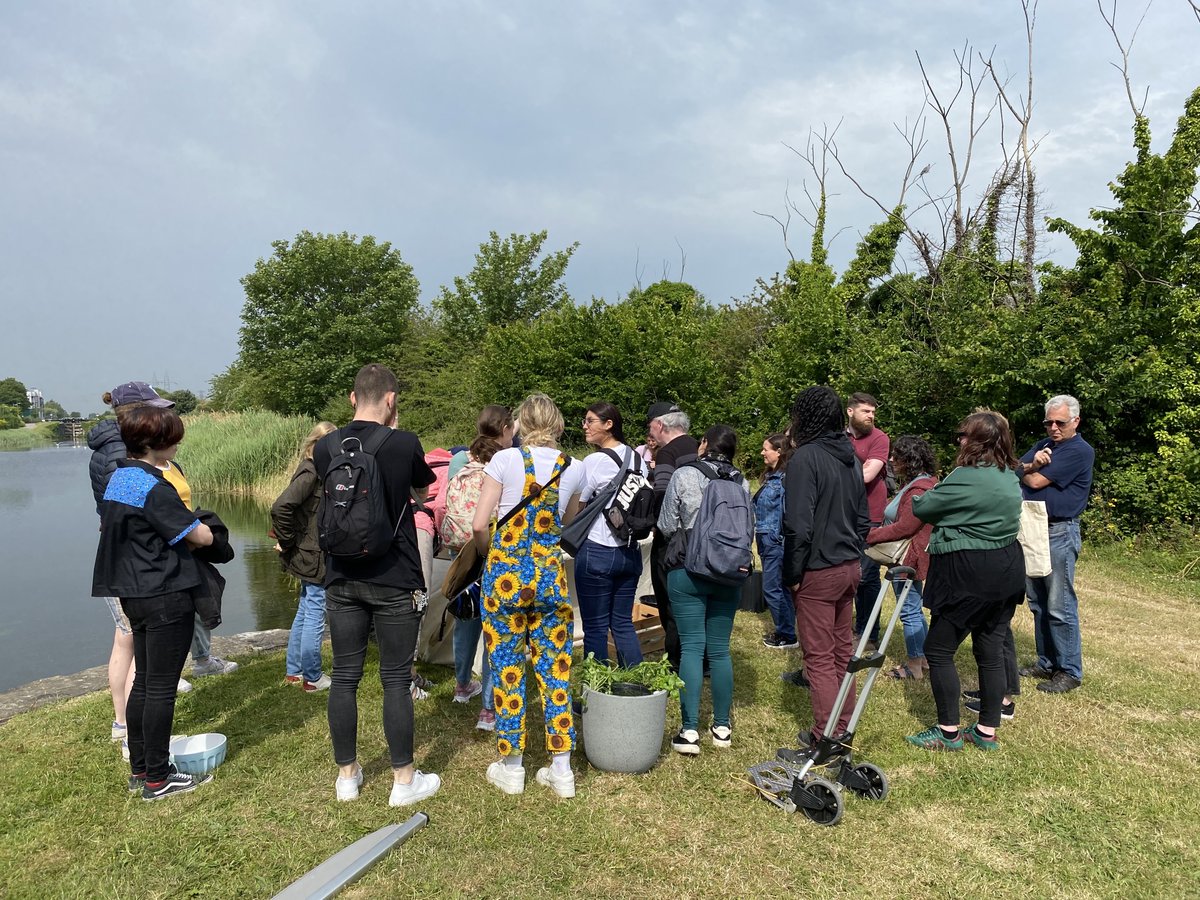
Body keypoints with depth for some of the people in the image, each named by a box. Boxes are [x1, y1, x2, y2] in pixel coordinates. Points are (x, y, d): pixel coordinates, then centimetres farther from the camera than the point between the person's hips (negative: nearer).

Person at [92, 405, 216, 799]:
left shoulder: (118, 478, 8)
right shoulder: (154, 488, -20)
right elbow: (201, 536, -19)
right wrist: (202, 529, 5)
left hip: (135, 594, 9)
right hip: (166, 597, -9)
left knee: (144, 682, 18)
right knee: (161, 688, 1)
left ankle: (139, 769, 28)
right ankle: (157, 778, 12)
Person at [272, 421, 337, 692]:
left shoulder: (315, 470, 9)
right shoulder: (311, 473, -19)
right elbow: (281, 507, -28)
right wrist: (286, 542, -17)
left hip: (308, 556, 10)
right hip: (314, 557, -10)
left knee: (304, 613, 18)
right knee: (315, 616, 1)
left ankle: (293, 670, 30)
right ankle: (312, 678, 13)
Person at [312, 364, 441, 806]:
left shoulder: (325, 447, -1)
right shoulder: (404, 444, -11)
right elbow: (423, 492, 9)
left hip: (342, 579, 4)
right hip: (395, 581, -3)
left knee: (344, 678, 12)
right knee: (396, 681, 5)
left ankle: (347, 774, 26)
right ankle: (404, 780, 16)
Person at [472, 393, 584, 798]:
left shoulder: (506, 460, -8)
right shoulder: (574, 469, 3)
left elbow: (480, 524, -8)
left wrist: (491, 556, 8)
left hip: (506, 573, -3)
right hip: (551, 574, 3)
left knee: (507, 669, 9)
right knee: (555, 669, 10)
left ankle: (511, 767, 20)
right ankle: (561, 769, 18)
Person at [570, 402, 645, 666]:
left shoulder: (594, 461, -13)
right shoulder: (638, 458, 7)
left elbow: (573, 511, -10)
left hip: (597, 552, -7)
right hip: (631, 551, 7)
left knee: (595, 627, 4)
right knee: (623, 623, 16)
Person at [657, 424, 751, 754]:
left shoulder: (683, 476, -8)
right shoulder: (741, 483, 1)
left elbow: (666, 526, -2)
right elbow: (749, 531, 7)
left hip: (688, 571, -3)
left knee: (691, 647, 2)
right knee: (720, 649, 11)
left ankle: (690, 730, 3)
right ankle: (722, 727, 20)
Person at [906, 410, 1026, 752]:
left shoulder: (966, 477, -18)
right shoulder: (1011, 477, 10)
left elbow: (921, 509, -10)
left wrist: (926, 493, 12)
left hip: (966, 574, -9)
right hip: (1007, 572, 9)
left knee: (939, 649, 3)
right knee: (991, 650, 13)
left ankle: (948, 732, 11)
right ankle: (987, 731, 22)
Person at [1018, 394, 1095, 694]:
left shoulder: (1080, 451, -10)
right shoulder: (1043, 445, 15)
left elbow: (1036, 481, -15)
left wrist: (1023, 469, 6)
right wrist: (1032, 464, -15)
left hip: (1059, 534, -8)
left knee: (1060, 607, -3)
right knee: (1038, 604, 13)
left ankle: (1069, 671, 7)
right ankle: (1046, 663, 23)